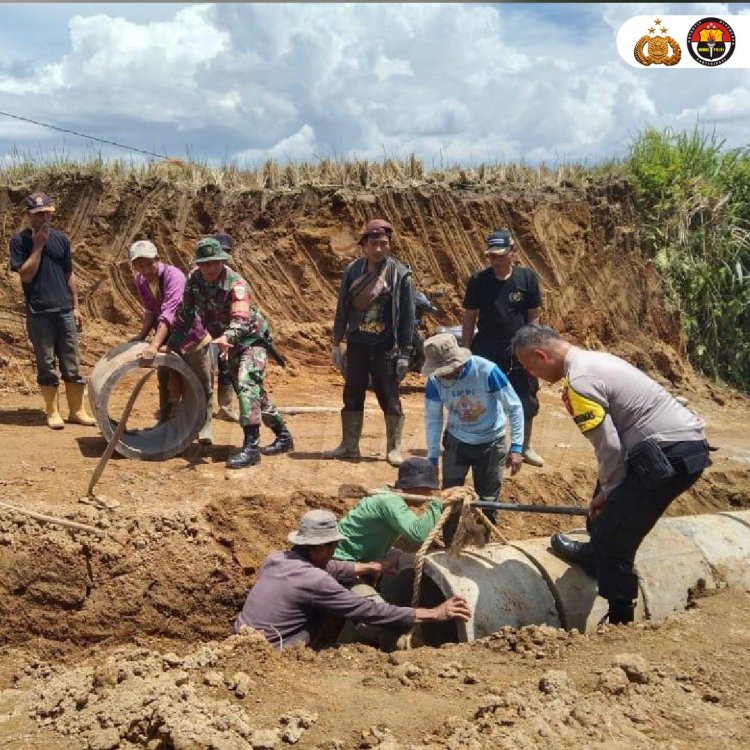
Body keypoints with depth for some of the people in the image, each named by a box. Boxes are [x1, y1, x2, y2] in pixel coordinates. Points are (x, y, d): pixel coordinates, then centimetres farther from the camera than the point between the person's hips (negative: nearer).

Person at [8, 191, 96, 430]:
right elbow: (26, 274, -11)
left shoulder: (61, 238, 8)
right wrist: (38, 245, -13)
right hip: (38, 314, -3)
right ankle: (52, 412, 13)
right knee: (46, 365, 3)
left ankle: (77, 410, 13)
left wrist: (76, 306, 10)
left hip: (65, 311, 3)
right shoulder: (20, 241, -1)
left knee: (72, 365, 5)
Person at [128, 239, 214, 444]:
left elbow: (168, 314, -40)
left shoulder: (173, 276, -30)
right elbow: (150, 311, 3)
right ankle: (165, 423, 30)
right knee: (165, 382, 15)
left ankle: (205, 426, 16)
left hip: (194, 336, -6)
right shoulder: (141, 281, -7)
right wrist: (141, 336, -12)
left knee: (202, 384, 1)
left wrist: (154, 346, -49)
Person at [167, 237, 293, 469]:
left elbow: (241, 318, -41)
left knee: (246, 385, -25)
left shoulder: (235, 283, -28)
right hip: (230, 344, 7)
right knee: (252, 391, 15)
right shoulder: (194, 280, -10)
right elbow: (185, 315, -2)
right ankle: (283, 436, 30)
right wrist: (172, 345, -5)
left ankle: (251, 446, -27)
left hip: (252, 339, -7)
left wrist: (227, 338, -60)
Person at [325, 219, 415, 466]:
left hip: (385, 348, -3)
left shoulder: (400, 274, -6)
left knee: (390, 399, 3)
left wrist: (404, 353, -8)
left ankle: (394, 449, 15)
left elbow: (408, 316, -5)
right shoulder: (352, 270, 2)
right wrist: (336, 344, 8)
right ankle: (349, 446, 22)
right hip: (356, 345, 3)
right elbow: (342, 308, 9)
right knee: (352, 396, 10)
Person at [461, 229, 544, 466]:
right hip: (486, 352, 0)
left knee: (526, 402, 11)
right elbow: (469, 317, 1)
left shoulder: (527, 278, -5)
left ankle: (525, 447, 29)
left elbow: (533, 317, 0)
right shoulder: (478, 281, -5)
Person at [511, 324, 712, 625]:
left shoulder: (580, 382, -18)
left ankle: (621, 621, 8)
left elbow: (609, 447, -16)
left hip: (671, 456, -11)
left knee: (613, 539, -3)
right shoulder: (593, 359, 13)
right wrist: (606, 489, 19)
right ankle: (596, 553, 52)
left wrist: (608, 491, 1)